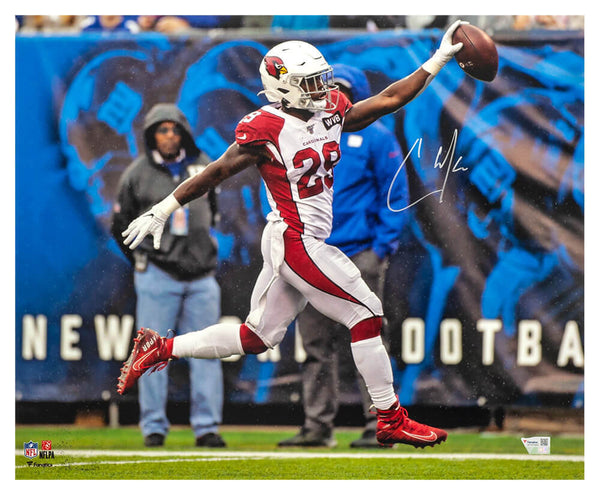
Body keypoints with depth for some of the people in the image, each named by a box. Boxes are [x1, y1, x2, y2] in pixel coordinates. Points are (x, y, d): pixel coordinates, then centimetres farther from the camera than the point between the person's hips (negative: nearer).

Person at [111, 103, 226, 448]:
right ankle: (154, 427, 3)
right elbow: (121, 225, 10)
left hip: (201, 276, 3)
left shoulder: (203, 166, 9)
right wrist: (144, 261, 9)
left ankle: (207, 426, 3)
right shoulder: (138, 173, 1)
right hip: (157, 276, -3)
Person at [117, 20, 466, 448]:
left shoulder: (330, 112, 8)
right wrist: (162, 211, -6)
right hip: (296, 242, -9)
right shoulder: (267, 129, -14)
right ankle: (391, 421, 1)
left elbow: (388, 99, 12)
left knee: (256, 338, 14)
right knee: (366, 316, -6)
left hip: (307, 241, 9)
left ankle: (159, 349, 23)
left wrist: (440, 59, 9)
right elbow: (216, 173, -9)